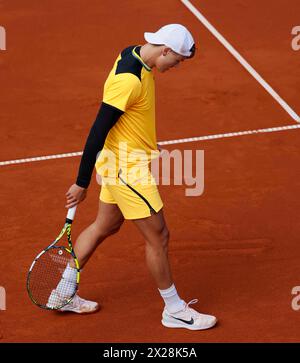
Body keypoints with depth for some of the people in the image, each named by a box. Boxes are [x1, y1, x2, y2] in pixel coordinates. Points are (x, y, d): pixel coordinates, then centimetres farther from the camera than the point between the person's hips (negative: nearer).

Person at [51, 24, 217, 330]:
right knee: (158, 236, 2)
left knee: (105, 227, 21)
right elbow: (98, 131, -25)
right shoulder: (128, 80, -28)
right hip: (126, 167, -10)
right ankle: (174, 310, 18)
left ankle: (64, 293, 33)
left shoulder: (134, 56, 2)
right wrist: (82, 183, -21)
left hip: (121, 164, 10)